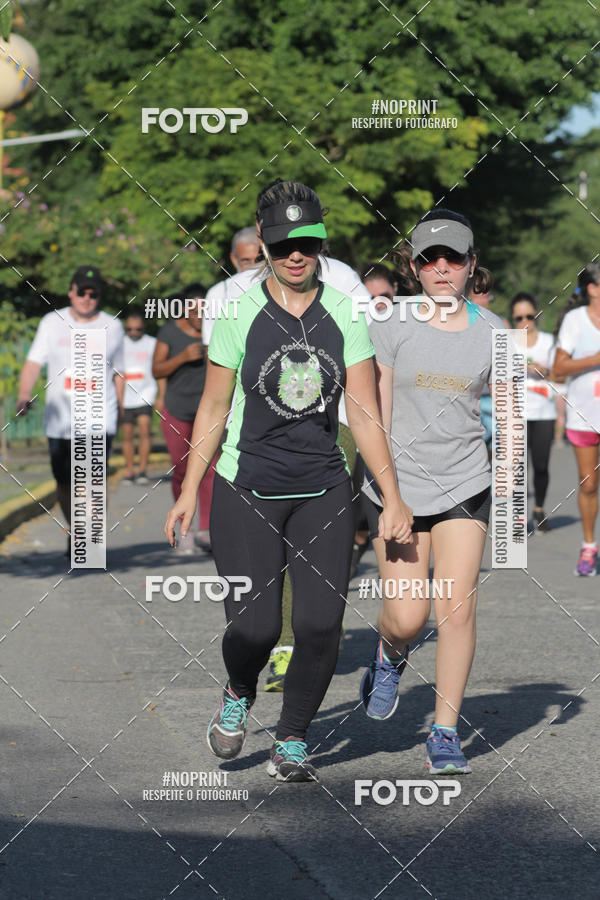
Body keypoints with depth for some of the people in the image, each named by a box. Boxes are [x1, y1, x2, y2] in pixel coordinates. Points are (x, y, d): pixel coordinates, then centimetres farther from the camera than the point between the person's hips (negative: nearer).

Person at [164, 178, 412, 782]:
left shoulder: (344, 314, 1)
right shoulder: (237, 312, -3)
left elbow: (364, 414, 2)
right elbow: (213, 408, 3)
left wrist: (393, 497, -2)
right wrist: (189, 492, 2)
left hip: (324, 490, 2)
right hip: (246, 489, -2)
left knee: (321, 623, -8)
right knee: (254, 626, -9)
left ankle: (291, 744, 11)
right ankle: (238, 694, 26)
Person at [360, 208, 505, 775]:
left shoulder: (492, 333, 1)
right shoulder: (390, 327, -4)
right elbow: (375, 412, -6)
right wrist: (386, 487, -15)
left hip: (465, 487, 1)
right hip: (398, 486, -1)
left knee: (457, 609, -10)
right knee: (406, 617, -3)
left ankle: (445, 735, 1)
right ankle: (389, 659, 34)